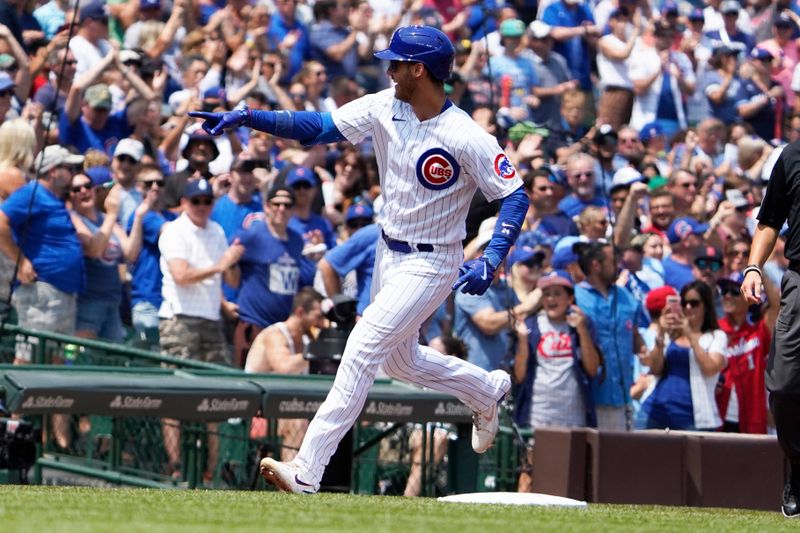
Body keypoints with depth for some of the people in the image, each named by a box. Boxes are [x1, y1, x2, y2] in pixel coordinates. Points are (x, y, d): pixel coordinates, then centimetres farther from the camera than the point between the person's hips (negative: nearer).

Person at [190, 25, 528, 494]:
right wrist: (246, 117, -17)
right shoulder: (384, 108, -5)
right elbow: (316, 127, -6)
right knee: (401, 361, 22)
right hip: (389, 254, 8)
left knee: (363, 348, -17)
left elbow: (515, 196, -18)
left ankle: (308, 470, -18)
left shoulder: (467, 137, -23)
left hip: (431, 265, -8)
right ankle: (488, 391, 49)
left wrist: (491, 261, -30)